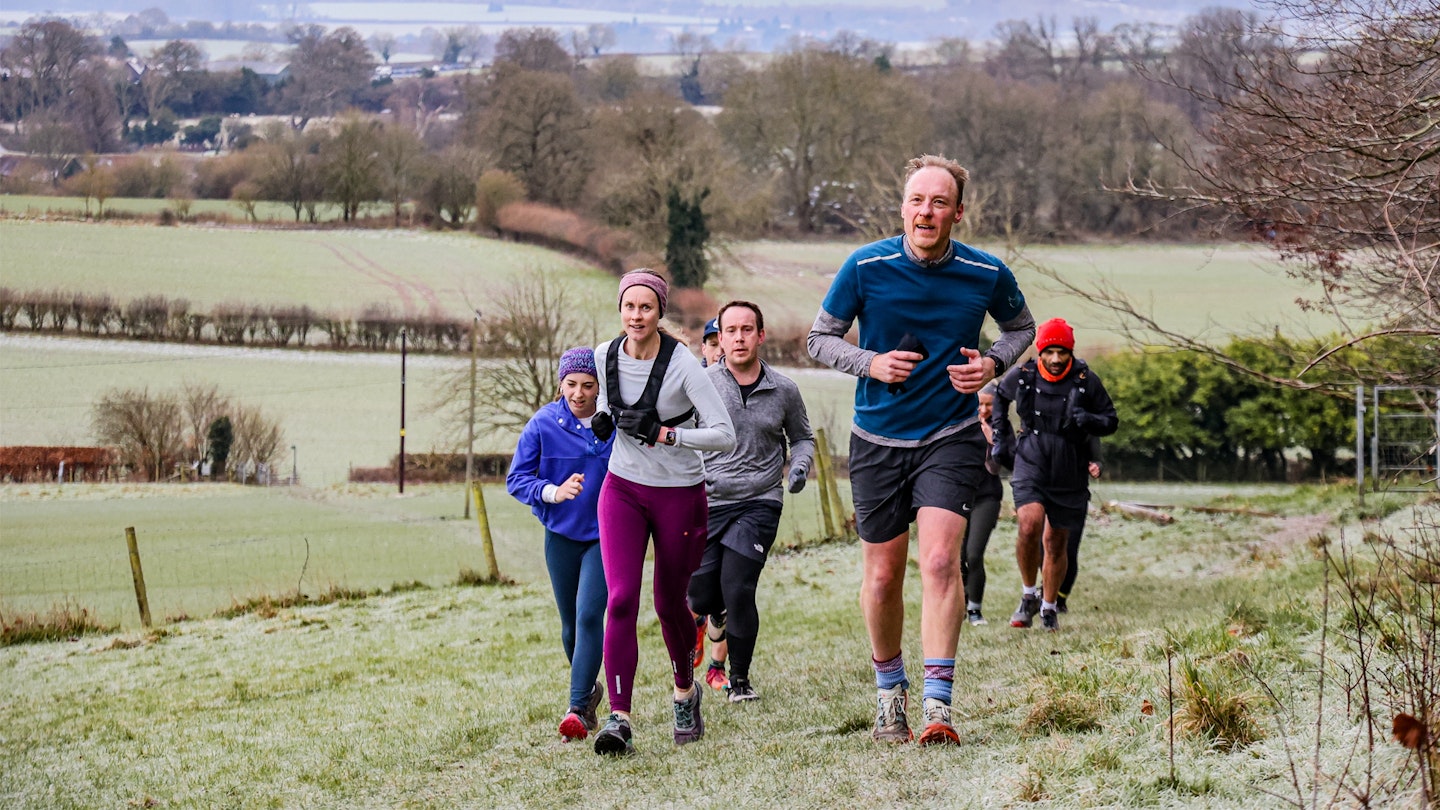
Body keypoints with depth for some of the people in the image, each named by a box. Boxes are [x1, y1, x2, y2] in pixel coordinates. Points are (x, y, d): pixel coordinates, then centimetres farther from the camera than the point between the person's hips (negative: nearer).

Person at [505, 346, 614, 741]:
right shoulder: (543, 424, -7)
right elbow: (516, 478, -7)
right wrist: (552, 492, -24)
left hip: (605, 534, -3)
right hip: (562, 535, 3)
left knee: (589, 615, -17)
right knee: (571, 624, 12)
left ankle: (579, 708, -17)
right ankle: (589, 688, 39)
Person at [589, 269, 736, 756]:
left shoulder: (682, 365, -18)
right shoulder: (605, 357, -3)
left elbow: (725, 435, -20)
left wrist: (665, 434, -28)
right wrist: (603, 419, -1)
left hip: (679, 494, -3)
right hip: (623, 490, 3)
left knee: (669, 603, 10)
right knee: (621, 599, -14)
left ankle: (685, 691, 39)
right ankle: (619, 719, -18)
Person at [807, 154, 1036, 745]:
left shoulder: (987, 274, -6)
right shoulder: (865, 267, -9)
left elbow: (1020, 325, 14)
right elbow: (820, 337, 2)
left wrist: (993, 364, -6)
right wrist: (870, 363, -16)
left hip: (951, 436, -1)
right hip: (878, 439, 1)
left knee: (940, 560, -19)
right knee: (882, 575, 6)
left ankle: (938, 703, -19)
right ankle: (889, 689, 30)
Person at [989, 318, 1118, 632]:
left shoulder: (1086, 381, -8)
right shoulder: (1022, 376, -4)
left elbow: (1111, 421, 1)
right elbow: (1000, 396, 18)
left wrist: (1089, 420, -21)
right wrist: (1001, 436, 13)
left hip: (1069, 474, 1)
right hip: (1030, 466, -1)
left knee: (1055, 543, 9)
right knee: (1029, 526, -24)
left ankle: (1049, 607, 28)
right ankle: (1029, 595, -4)